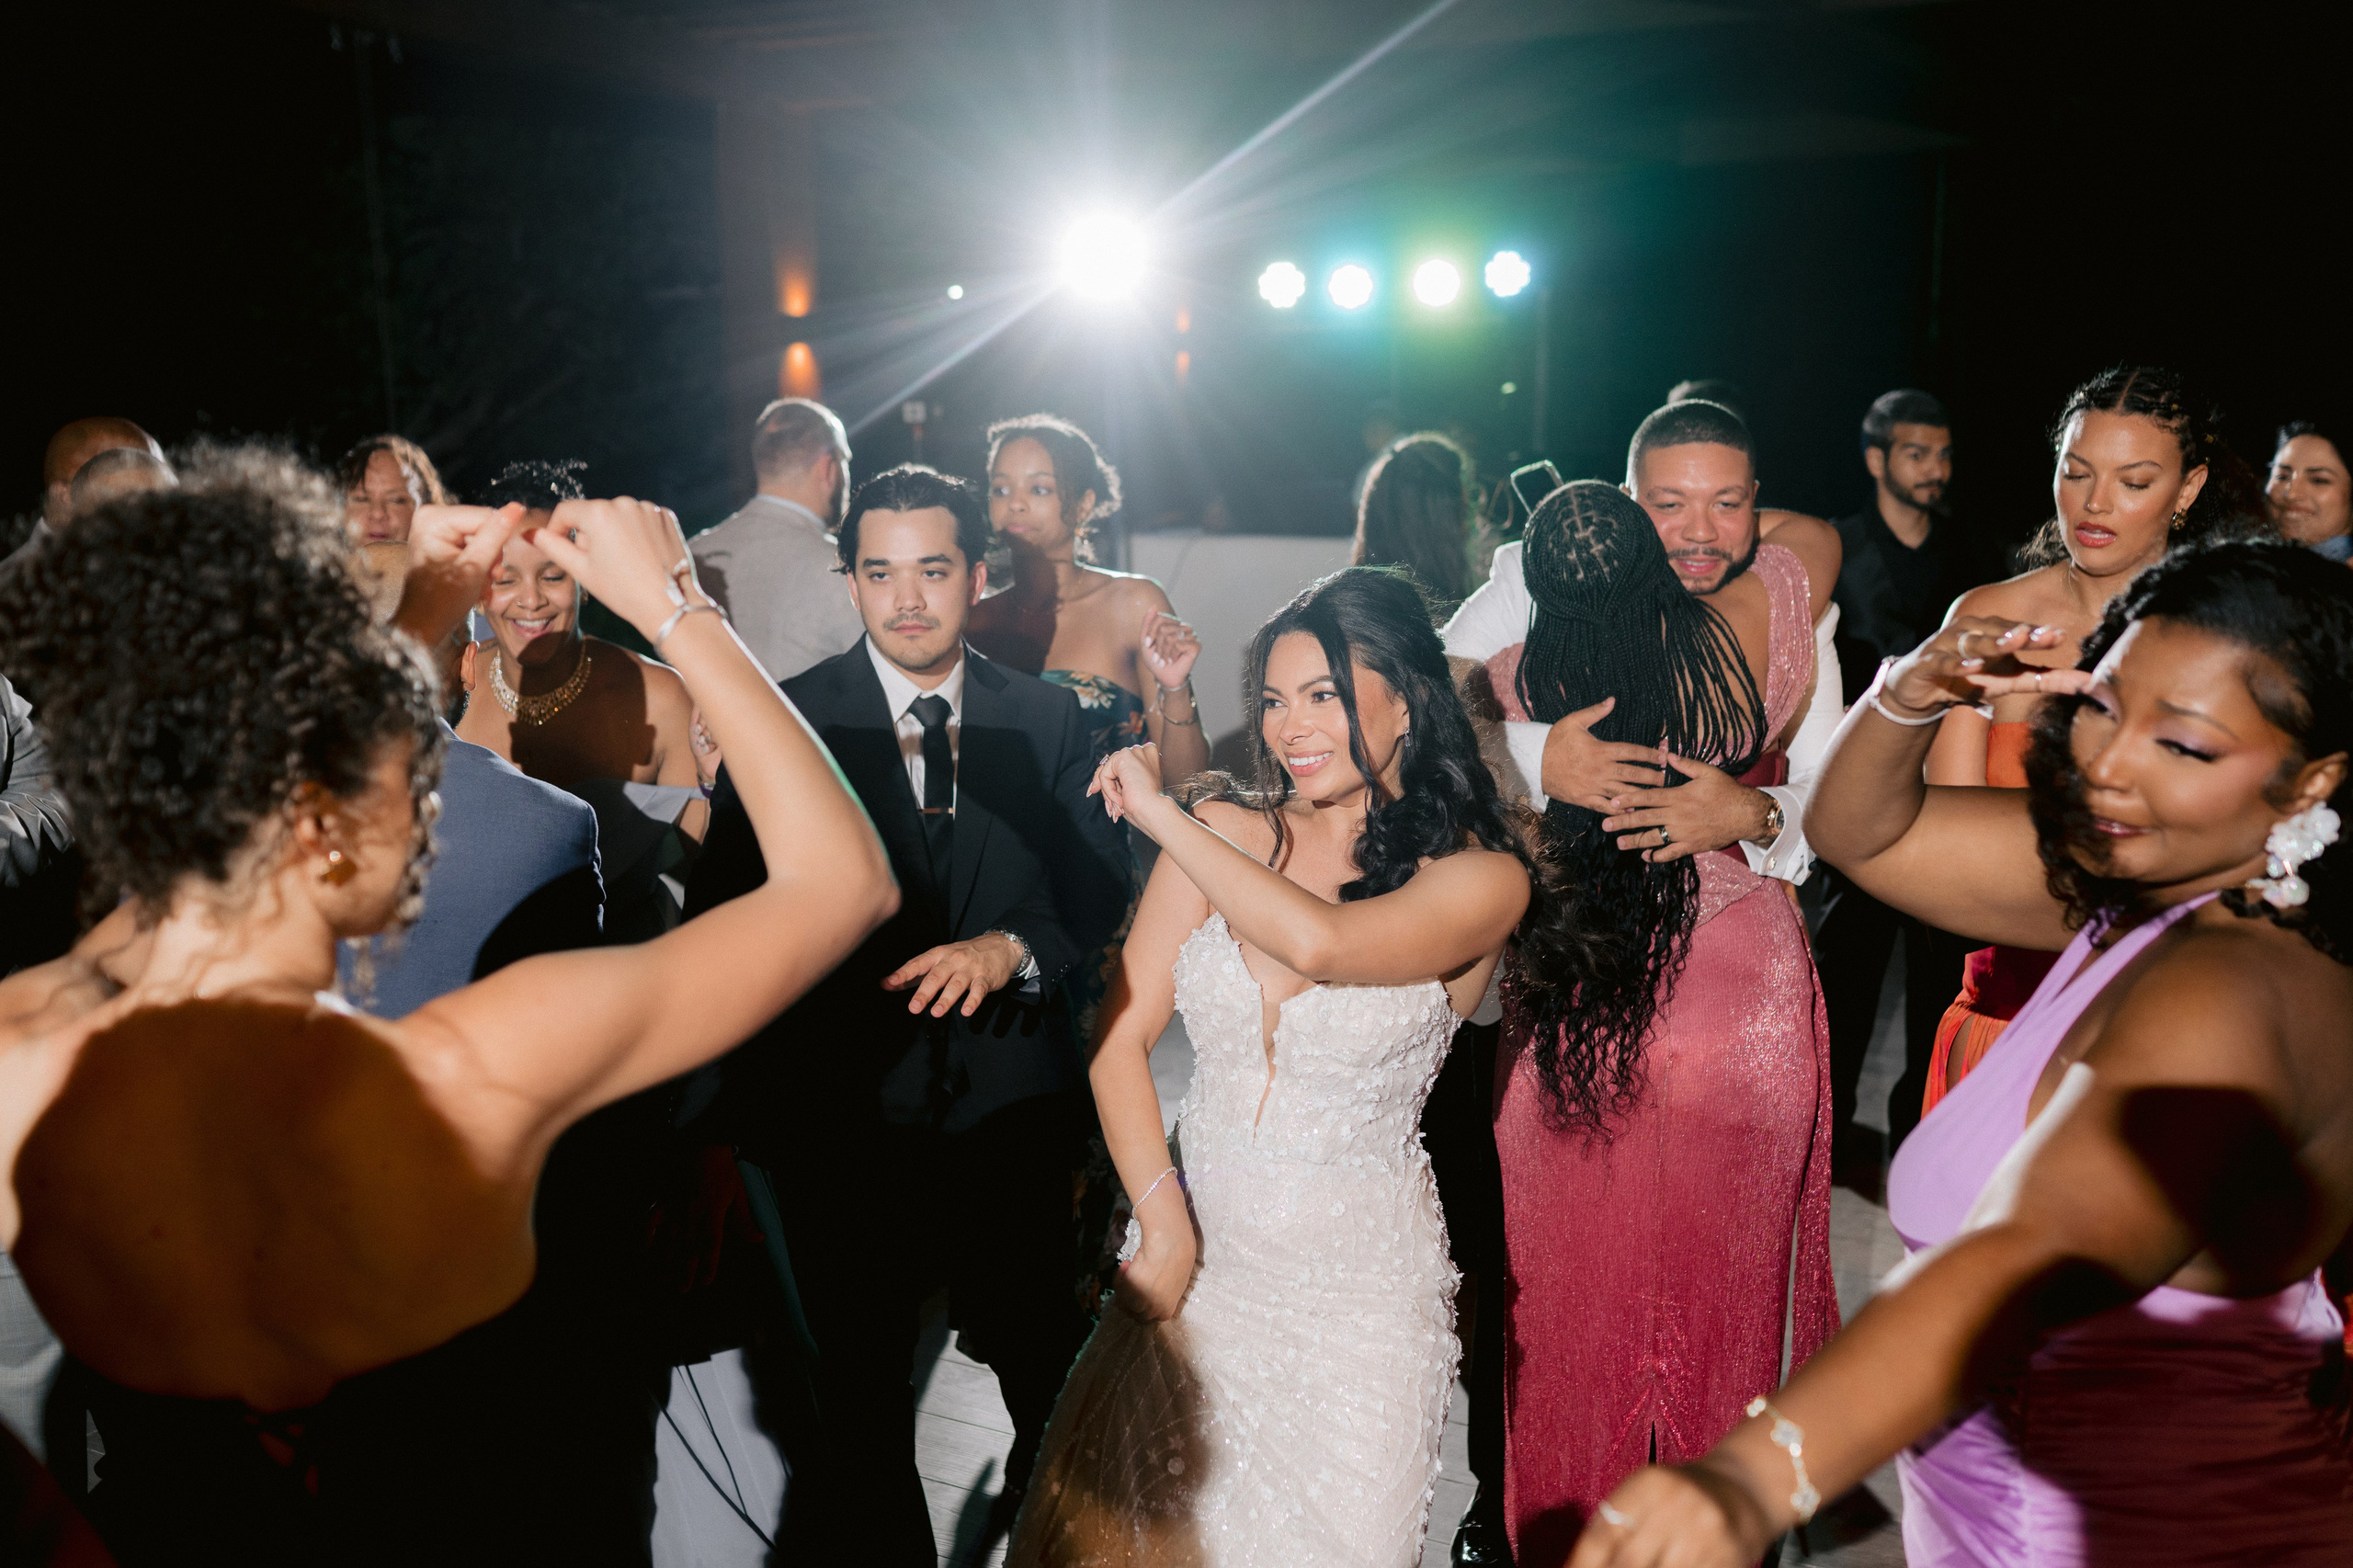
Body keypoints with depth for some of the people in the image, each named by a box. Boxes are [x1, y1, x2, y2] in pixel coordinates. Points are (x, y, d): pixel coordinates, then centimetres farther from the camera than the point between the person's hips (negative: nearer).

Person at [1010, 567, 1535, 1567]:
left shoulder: (1482, 877, -12)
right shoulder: (1222, 830, -4)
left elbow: (1319, 940, -31)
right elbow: (1120, 1037, -4)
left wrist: (1159, 813, -20)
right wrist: (1163, 1222, -14)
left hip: (1357, 1282, -2)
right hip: (1198, 1249, 3)